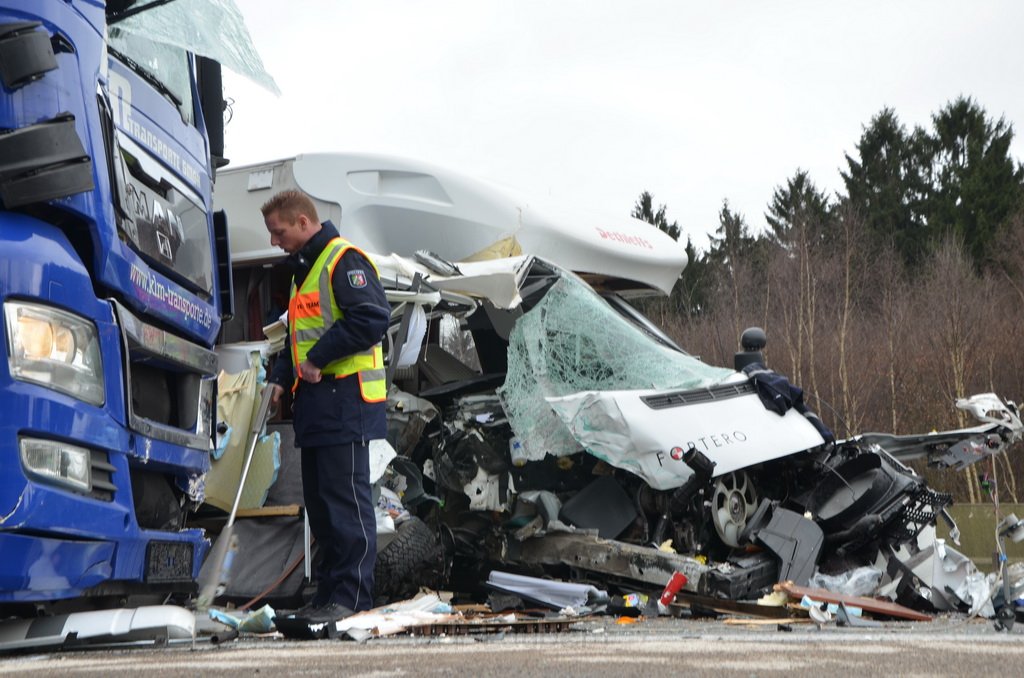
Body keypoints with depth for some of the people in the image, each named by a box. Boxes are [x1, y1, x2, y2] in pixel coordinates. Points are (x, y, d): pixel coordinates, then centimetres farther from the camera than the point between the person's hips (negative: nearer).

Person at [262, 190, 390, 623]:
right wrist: (281, 378, 12)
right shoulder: (303, 269, 22)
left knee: (346, 498, -9)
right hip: (315, 403, 10)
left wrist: (319, 358, -17)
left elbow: (373, 318, -21)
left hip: (345, 397, -10)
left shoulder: (345, 260, -9)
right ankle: (328, 594, 16)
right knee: (319, 502, 11)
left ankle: (352, 595, -6)